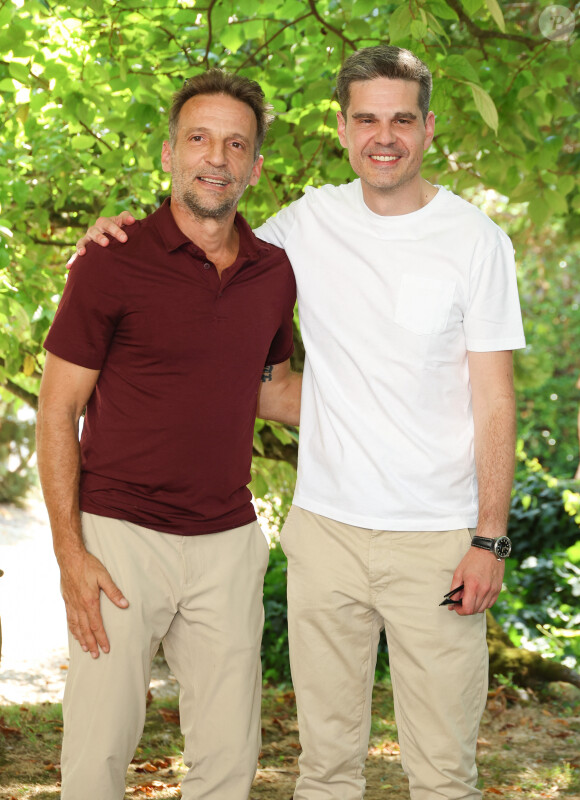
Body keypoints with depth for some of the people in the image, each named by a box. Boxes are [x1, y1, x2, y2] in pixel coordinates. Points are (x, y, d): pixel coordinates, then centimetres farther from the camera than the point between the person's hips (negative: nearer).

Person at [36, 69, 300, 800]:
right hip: (122, 539, -4)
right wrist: (69, 553, -11)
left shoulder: (274, 274, 6)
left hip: (228, 543, 4)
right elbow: (57, 413, -5)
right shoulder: (111, 268, -8)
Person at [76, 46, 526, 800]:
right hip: (326, 525, 3)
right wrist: (131, 228, 4)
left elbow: (494, 400, -2)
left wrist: (490, 538, -8)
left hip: (436, 537, -2)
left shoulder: (475, 241, -2)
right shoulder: (310, 222, 6)